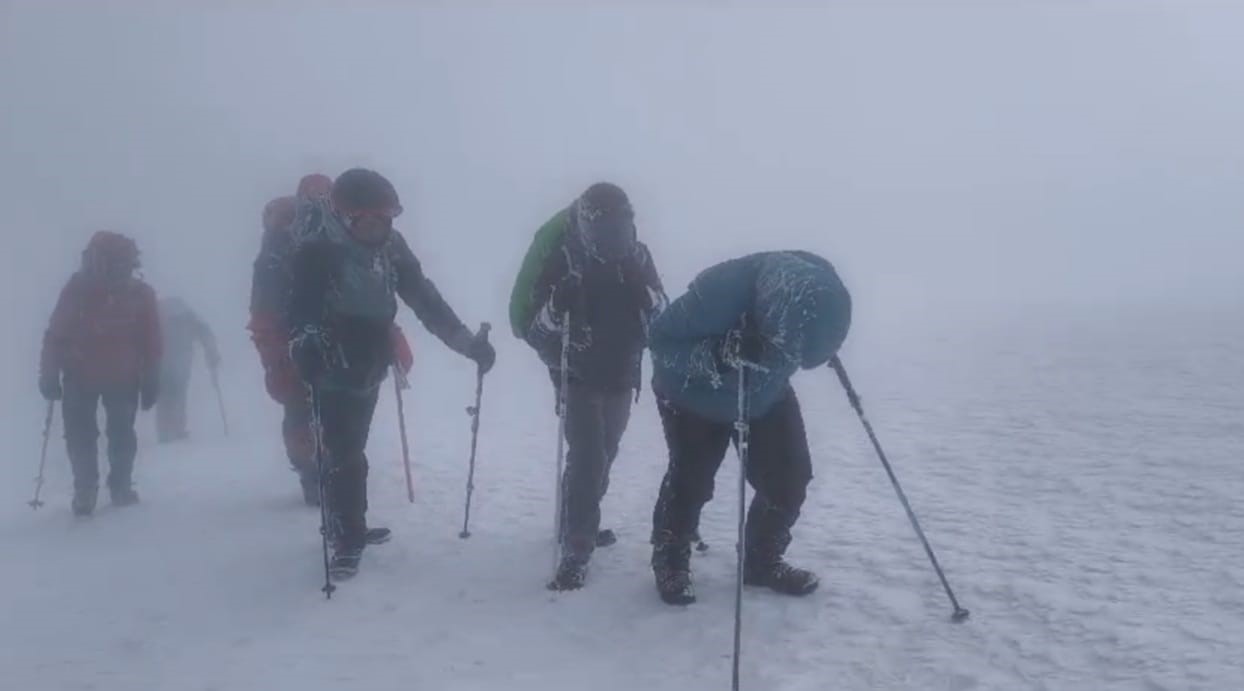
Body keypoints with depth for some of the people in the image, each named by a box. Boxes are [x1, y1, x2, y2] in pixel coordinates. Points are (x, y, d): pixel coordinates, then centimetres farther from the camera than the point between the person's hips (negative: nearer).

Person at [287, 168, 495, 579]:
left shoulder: (389, 246, -2)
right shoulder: (318, 251, -19)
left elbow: (424, 298, 0)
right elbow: (301, 307, -26)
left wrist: (466, 341, -5)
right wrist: (304, 345, -46)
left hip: (368, 370, 6)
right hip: (332, 373, -6)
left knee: (351, 452, 20)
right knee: (343, 456, -5)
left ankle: (348, 528, 35)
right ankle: (347, 541, 10)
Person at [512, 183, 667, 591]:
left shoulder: (636, 255, -1)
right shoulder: (559, 258, -13)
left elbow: (661, 313, 1)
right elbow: (531, 326, -14)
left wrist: (643, 289, -19)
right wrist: (557, 306, -34)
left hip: (622, 375, 5)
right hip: (579, 377, -5)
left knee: (603, 455, 17)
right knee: (587, 457, -14)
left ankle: (580, 524, 38)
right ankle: (576, 550, -5)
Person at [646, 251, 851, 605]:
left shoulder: (819, 289, -27)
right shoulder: (721, 292, -43)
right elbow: (660, 338, -31)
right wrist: (717, 357, -44)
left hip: (765, 395, 5)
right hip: (694, 396, -4)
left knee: (790, 477, 2)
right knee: (691, 480, 0)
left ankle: (763, 561, 24)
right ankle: (670, 561, 25)